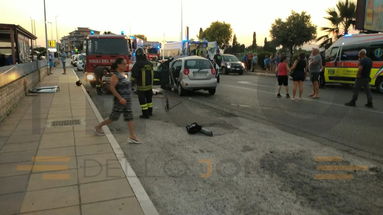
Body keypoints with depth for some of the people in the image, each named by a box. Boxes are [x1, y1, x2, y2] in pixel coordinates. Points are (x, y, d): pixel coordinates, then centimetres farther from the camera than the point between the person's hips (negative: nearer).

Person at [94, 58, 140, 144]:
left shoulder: (123, 74, 12)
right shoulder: (115, 75, -14)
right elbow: (112, 88, -21)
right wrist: (120, 98, -25)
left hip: (127, 100, 8)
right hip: (120, 101, -8)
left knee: (129, 118, 3)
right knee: (114, 117, 4)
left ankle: (132, 137, 4)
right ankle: (98, 127, 24)